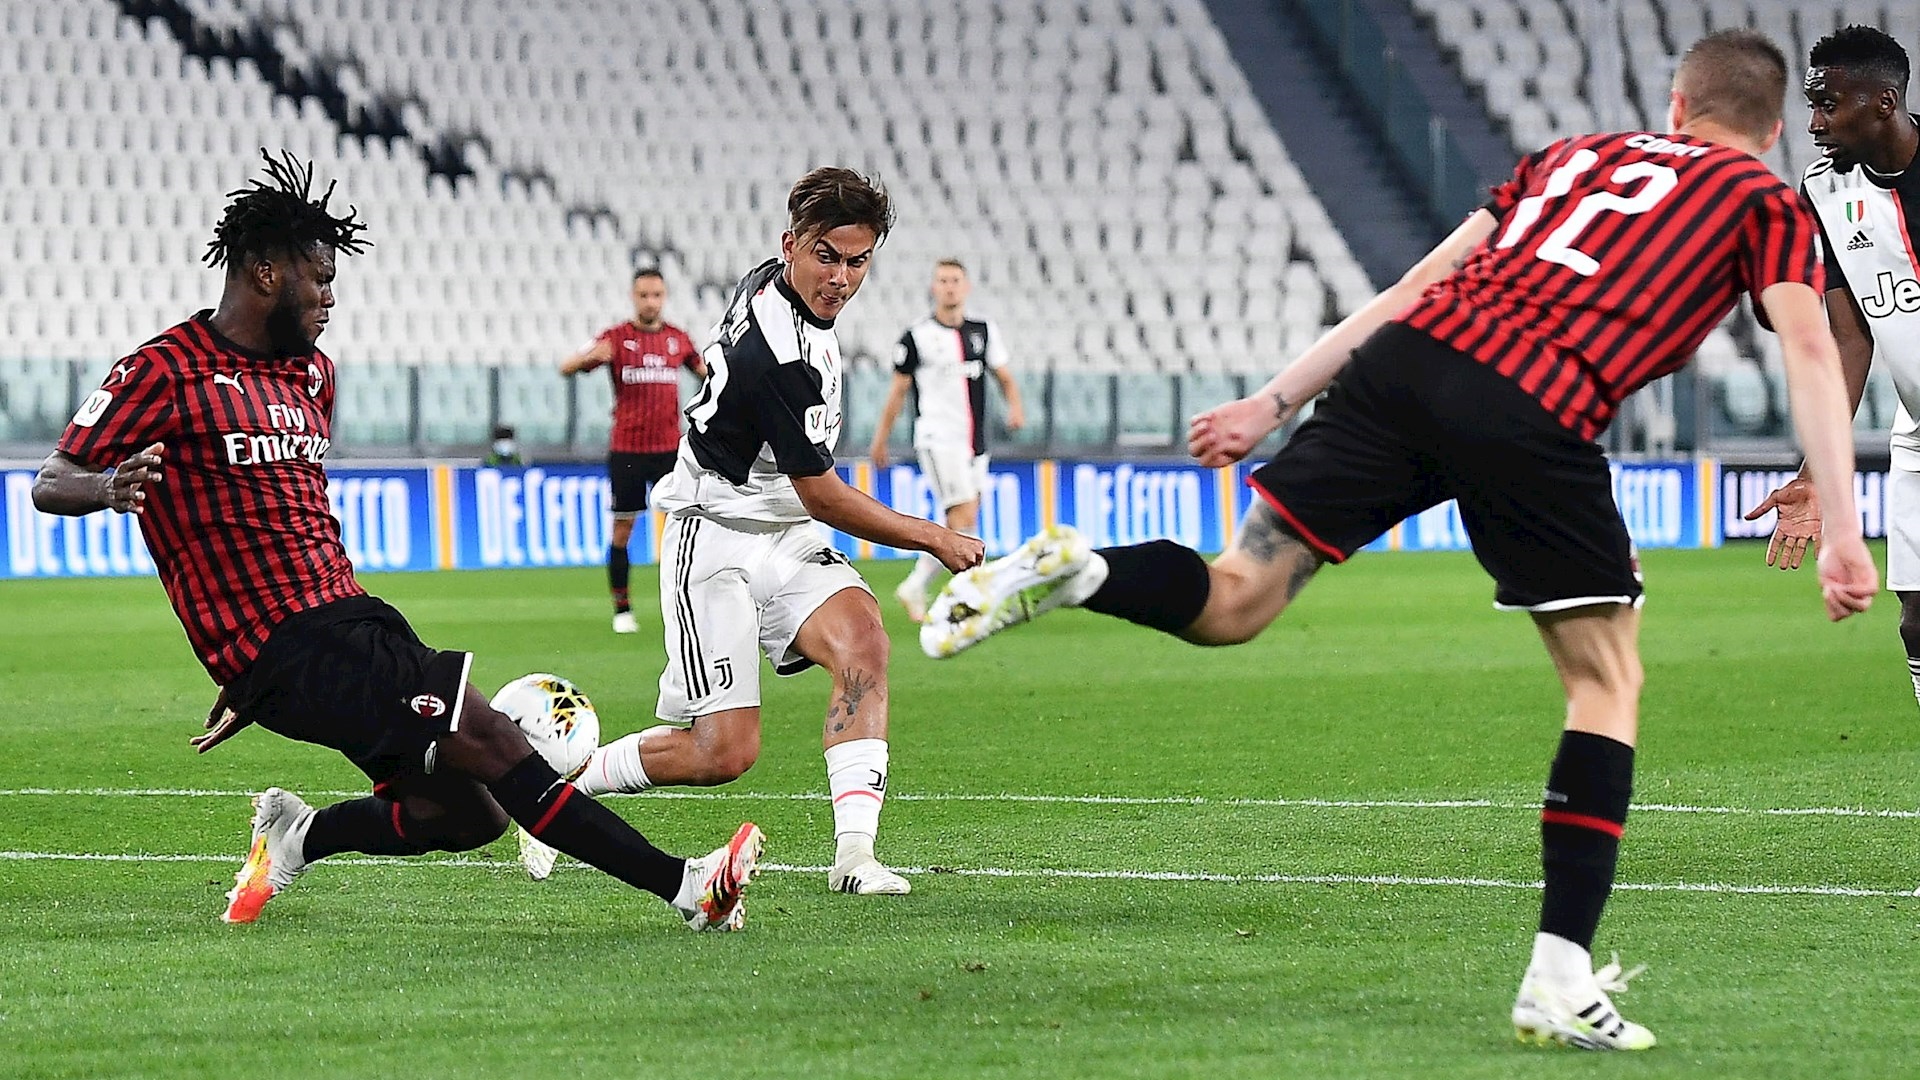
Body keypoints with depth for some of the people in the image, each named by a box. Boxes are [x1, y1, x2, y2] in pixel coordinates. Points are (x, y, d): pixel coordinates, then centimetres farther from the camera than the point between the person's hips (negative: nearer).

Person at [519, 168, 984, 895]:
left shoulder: (768, 282, 2)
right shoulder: (777, 353, -26)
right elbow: (826, 499, -18)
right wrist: (933, 538, -8)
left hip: (785, 539, 8)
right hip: (719, 543, -8)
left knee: (862, 642, -21)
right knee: (726, 750, -11)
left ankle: (854, 853, -27)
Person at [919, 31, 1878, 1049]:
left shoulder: (1575, 153, 31)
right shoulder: (1764, 202, 19)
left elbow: (1413, 286, 28)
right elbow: (1809, 348, 2)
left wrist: (1273, 403, 29)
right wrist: (1840, 532, -1)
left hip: (1407, 358, 4)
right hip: (1536, 419, -4)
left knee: (1230, 603, 12)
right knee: (1607, 684, 10)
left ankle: (1073, 571, -17)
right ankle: (1560, 982, 3)